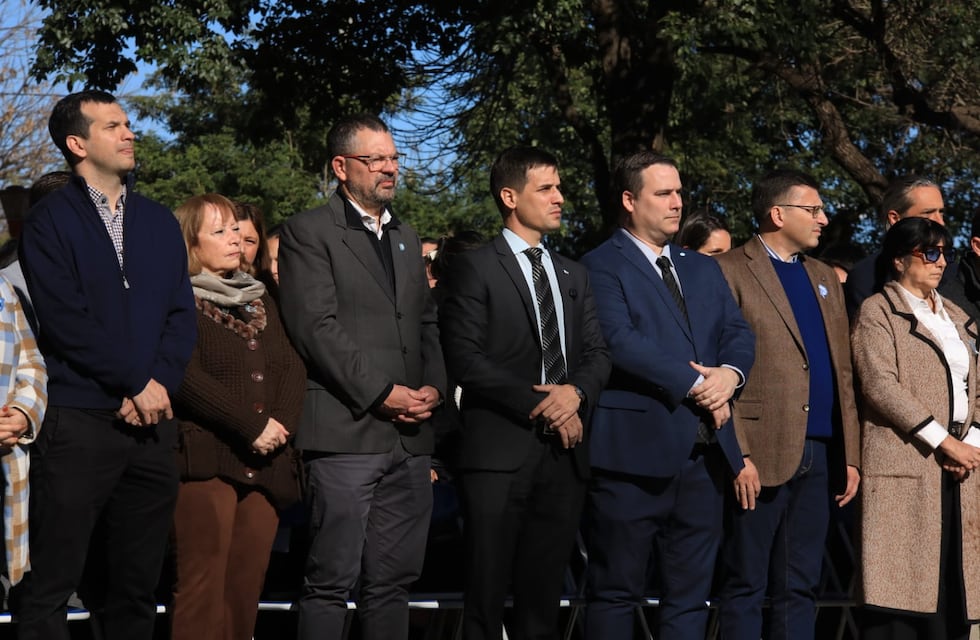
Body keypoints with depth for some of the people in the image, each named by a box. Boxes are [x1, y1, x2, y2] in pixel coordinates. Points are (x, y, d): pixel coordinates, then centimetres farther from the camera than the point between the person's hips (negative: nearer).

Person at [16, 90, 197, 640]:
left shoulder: (160, 222, 15)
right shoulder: (51, 221, 0)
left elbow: (182, 316, 9)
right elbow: (64, 320, -10)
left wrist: (159, 385, -7)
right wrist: (138, 383, -11)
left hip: (152, 422, 5)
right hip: (78, 423, -5)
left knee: (139, 584, 7)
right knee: (52, 585, -3)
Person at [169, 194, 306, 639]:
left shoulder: (260, 300, 21)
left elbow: (292, 367, 12)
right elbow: (186, 377, -12)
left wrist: (281, 424, -7)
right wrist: (252, 427, -15)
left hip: (264, 464, 6)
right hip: (205, 463, -6)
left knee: (246, 589, 4)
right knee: (203, 586, -11)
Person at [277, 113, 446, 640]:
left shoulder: (406, 237, 21)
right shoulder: (308, 232, -1)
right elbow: (316, 326, -10)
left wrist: (433, 386, 3)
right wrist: (381, 393, -14)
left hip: (409, 437, 7)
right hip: (347, 432, -6)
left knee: (393, 581, 8)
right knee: (332, 581, -6)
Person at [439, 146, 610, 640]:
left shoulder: (573, 275, 18)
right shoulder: (475, 268, -1)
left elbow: (596, 353, 13)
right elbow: (464, 358, -10)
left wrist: (576, 391, -10)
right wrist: (538, 404, -13)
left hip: (564, 451, 5)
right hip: (500, 450, -5)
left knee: (543, 591, 9)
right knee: (487, 593, -1)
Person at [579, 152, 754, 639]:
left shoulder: (704, 269, 20)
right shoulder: (602, 266, -4)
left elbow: (738, 333, 12)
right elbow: (620, 342, -16)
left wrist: (729, 372, -10)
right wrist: (695, 384, -16)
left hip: (704, 453, 7)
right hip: (635, 452, -7)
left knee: (690, 598, 10)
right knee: (617, 595, 0)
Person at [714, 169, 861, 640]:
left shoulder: (825, 279, 19)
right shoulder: (730, 271, -4)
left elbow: (842, 372, 18)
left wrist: (850, 455, 11)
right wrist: (737, 455, -16)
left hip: (820, 455, 7)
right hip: (763, 455, -7)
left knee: (800, 588, 10)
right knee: (745, 588, -1)